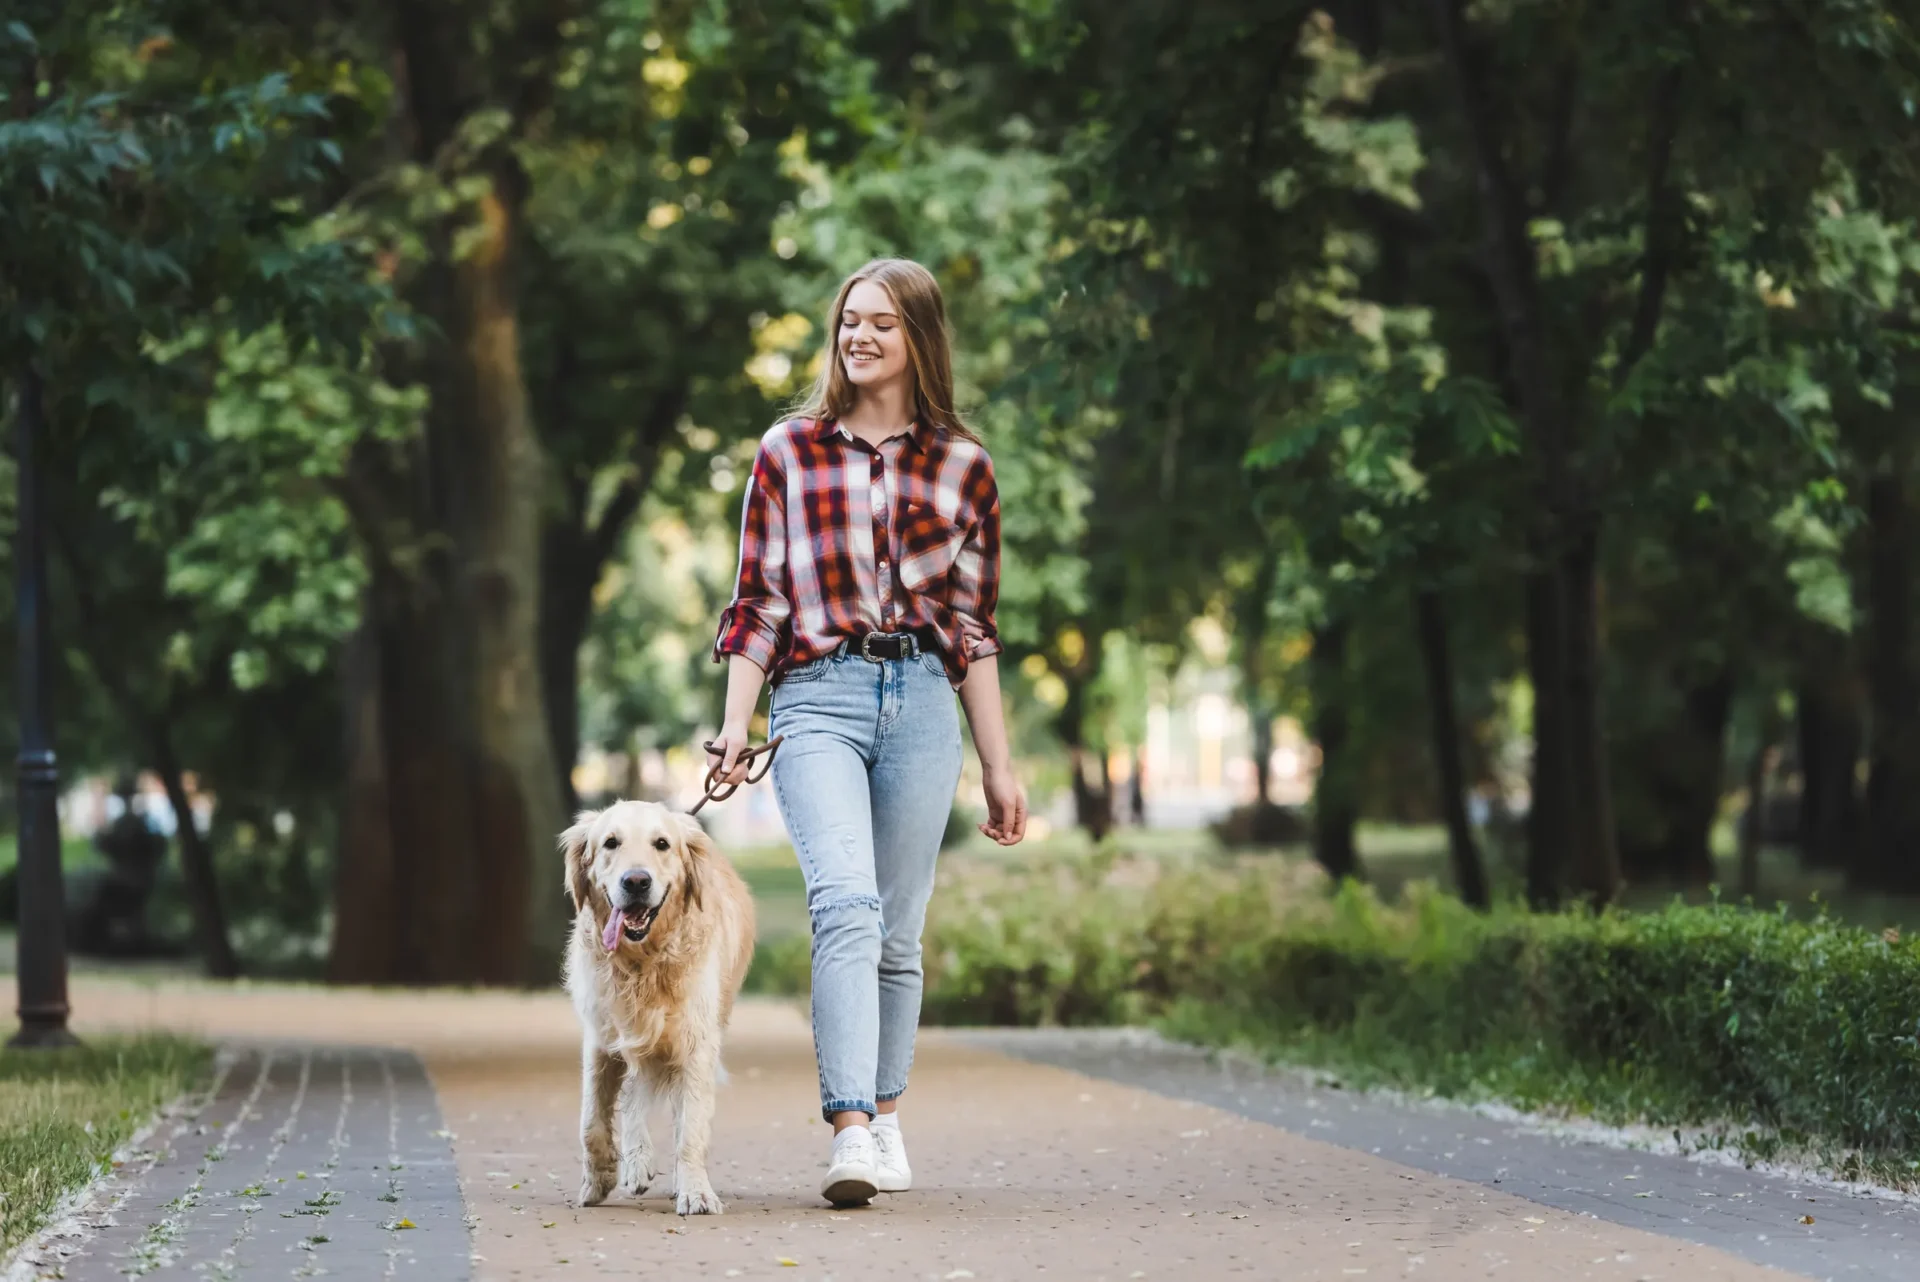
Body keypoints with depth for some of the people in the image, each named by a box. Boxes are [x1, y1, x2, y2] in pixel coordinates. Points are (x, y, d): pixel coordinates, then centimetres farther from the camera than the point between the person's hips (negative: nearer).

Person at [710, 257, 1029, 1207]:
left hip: (921, 702, 2)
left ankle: (882, 1117, 21)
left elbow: (973, 626, 13)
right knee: (847, 904, -20)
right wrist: (734, 725, -1)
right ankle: (850, 1131, -29)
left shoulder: (962, 468, 11)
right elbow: (759, 601, 9)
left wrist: (998, 767, 11)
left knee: (898, 930, 5)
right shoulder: (789, 452, 10)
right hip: (818, 698, -2)